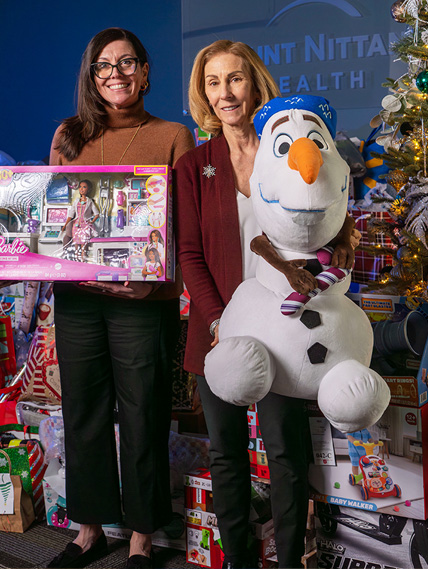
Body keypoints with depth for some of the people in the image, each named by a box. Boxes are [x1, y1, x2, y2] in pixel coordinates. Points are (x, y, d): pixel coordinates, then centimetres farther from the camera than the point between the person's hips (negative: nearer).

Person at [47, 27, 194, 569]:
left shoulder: (172, 136, 3)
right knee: (83, 414, 12)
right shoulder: (69, 136, 12)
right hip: (75, 296, 4)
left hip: (143, 299, -3)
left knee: (142, 418, 5)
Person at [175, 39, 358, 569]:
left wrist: (341, 242, -16)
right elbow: (190, 253, 0)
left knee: (286, 449, 5)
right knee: (226, 450, 12)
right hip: (219, 328, 1)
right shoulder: (194, 165, 5)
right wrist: (218, 322, -12)